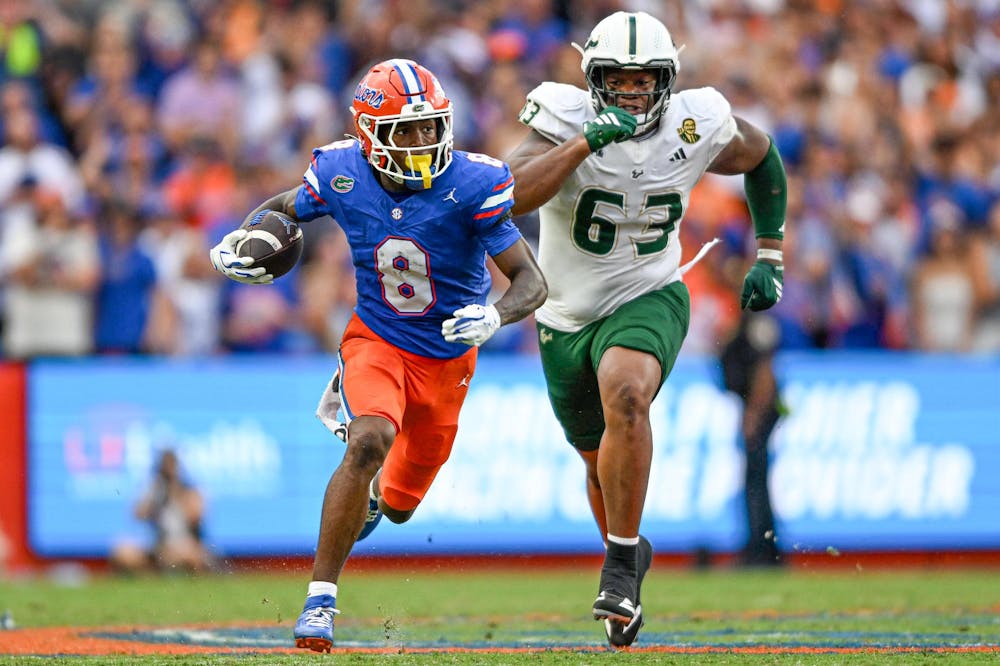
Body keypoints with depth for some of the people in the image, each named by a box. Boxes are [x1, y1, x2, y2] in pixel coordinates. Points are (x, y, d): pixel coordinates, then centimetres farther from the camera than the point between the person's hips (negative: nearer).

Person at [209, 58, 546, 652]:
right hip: (377, 340, -1)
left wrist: (494, 317, -43)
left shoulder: (472, 186, -23)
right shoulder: (342, 176, -16)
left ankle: (373, 495, 56)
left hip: (447, 356, 1)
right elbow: (284, 208, 7)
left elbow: (532, 282, -21)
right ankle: (320, 599, -24)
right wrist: (237, 242, -13)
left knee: (398, 505, 14)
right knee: (371, 442, -32)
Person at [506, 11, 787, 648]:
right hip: (568, 316, 2)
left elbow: (764, 159, 10)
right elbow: (512, 197, -34)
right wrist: (585, 144, -43)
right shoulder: (566, 118, -18)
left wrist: (769, 259, 10)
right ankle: (630, 552, 48)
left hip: (647, 300, -2)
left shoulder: (697, 128, -12)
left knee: (625, 395, -33)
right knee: (601, 459, 17)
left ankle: (621, 567, -25)